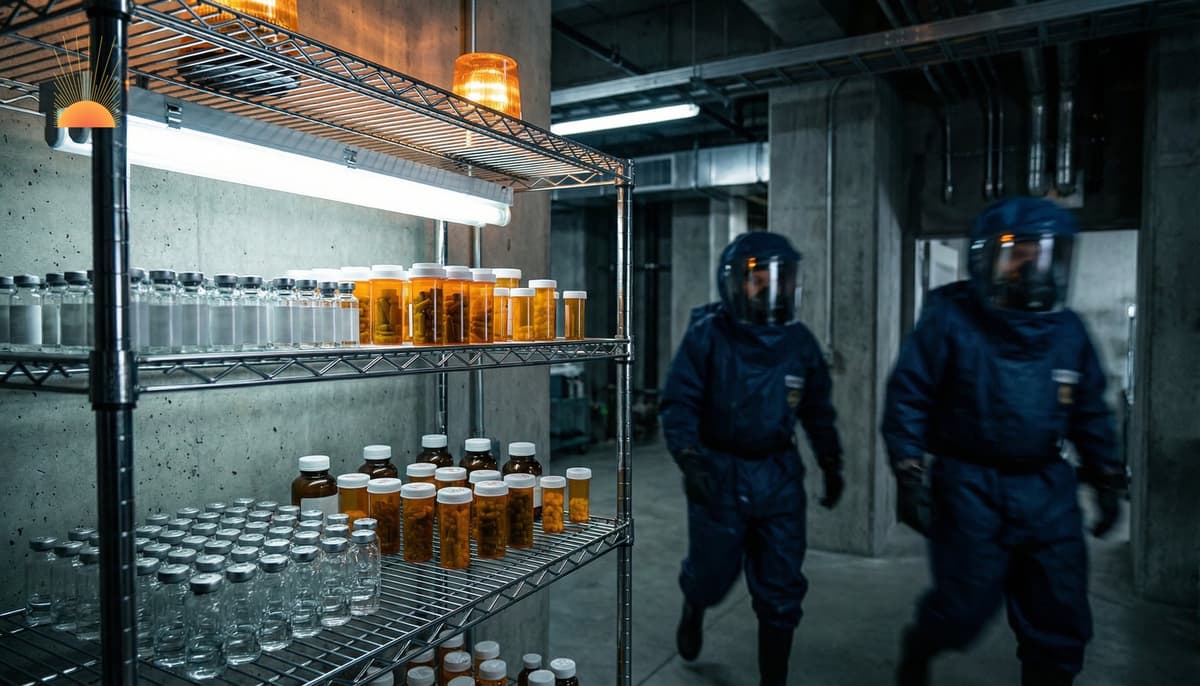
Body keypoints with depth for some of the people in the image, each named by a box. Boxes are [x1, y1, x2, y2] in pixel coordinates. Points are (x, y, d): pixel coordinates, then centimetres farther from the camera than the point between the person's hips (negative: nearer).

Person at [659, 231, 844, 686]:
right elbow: (679, 402, -13)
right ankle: (692, 612, 49)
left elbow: (817, 410, 13)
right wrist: (690, 460, -25)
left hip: (779, 475, 3)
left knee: (781, 589, 6)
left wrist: (831, 465, 13)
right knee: (713, 573, 12)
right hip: (719, 473, -3)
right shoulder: (708, 334, -11)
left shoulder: (800, 342, 1)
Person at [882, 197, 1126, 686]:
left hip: (1047, 489, 5)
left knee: (1060, 619, 8)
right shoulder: (950, 317, -9)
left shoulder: (1068, 329, 6)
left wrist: (1105, 480, 15)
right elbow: (908, 397, -10)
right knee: (965, 605, 1)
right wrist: (909, 476, -14)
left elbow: (1090, 411, 16)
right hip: (970, 485, -4)